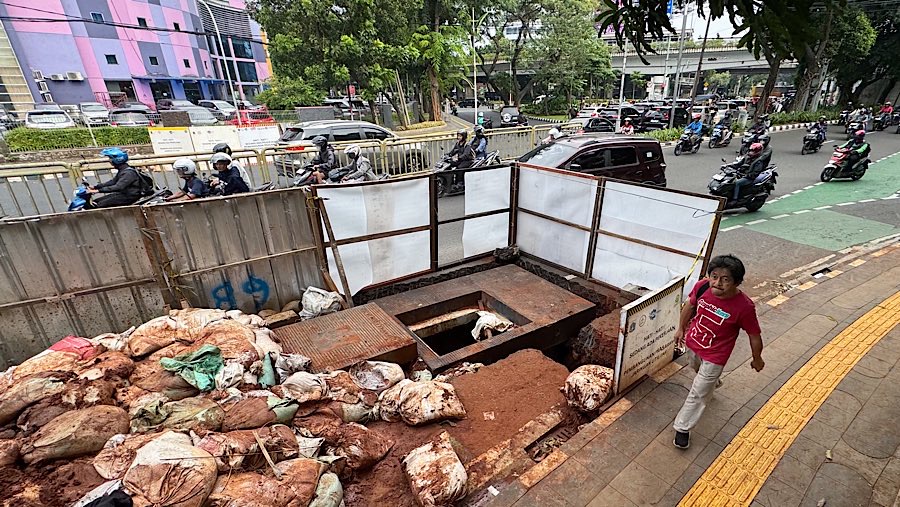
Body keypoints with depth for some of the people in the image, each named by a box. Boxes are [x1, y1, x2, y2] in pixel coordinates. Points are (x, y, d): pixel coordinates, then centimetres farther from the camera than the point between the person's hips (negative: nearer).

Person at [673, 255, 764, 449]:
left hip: (714, 356, -5)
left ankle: (682, 428, 24)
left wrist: (757, 359, 1)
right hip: (693, 343, 5)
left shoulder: (744, 307, -31)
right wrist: (681, 328, 12)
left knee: (697, 394, 5)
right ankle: (712, 383, 70)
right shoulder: (702, 286, -21)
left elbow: (755, 336, -14)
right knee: (697, 370, 36)